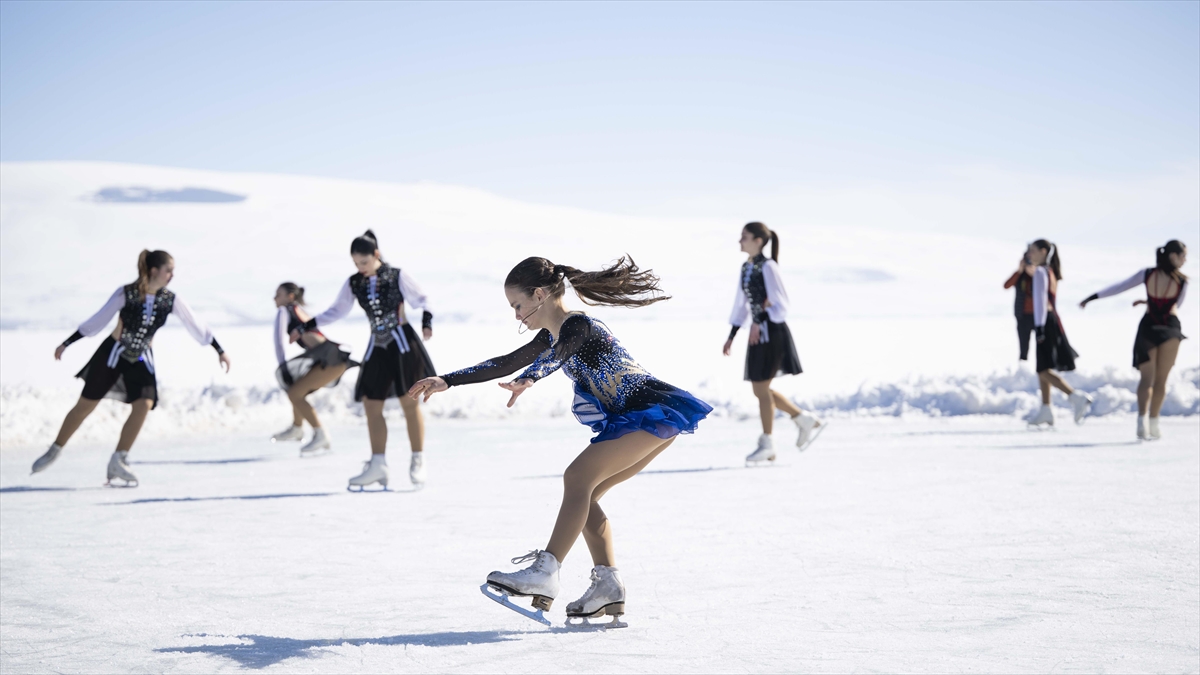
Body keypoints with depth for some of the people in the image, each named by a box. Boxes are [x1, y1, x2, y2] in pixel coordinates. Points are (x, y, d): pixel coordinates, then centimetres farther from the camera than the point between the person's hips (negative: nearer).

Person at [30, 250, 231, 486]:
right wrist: (66, 344, -6)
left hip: (141, 360, 3)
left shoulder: (171, 300, -7)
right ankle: (54, 451, 19)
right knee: (85, 405, 2)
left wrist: (219, 351, 3)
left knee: (144, 405, -17)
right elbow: (97, 321, -9)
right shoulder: (126, 294, -16)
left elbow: (196, 326, 0)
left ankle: (118, 462, -6)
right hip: (112, 354, -3)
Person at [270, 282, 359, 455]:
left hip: (330, 356, -9)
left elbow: (280, 340, -3)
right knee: (298, 389, 24)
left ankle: (321, 435, -14)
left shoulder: (284, 311, 6)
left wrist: (283, 368, -2)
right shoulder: (303, 314, 29)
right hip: (334, 359, 9)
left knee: (294, 393, -13)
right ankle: (297, 429, 40)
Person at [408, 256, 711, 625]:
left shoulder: (577, 326, -15)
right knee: (582, 493, 5)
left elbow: (553, 358, -36)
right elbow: (508, 363, 21)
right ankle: (608, 586, 1)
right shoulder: (553, 336, 15)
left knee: (578, 477, -20)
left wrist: (525, 382, -54)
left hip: (654, 414, -10)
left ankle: (545, 572, -28)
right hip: (628, 421, 10)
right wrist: (448, 381, 18)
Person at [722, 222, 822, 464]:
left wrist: (760, 324, -23)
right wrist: (731, 336, 16)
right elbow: (741, 305, 18)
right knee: (760, 389, 11)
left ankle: (767, 445, 5)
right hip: (757, 332, 9)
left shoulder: (768, 267, -14)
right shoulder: (746, 267, 12)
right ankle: (805, 419, 24)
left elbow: (781, 304, -15)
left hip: (772, 332, -9)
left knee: (761, 387, -5)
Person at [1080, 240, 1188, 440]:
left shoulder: (1147, 274, -6)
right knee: (1161, 380, 11)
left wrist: (1093, 297, 2)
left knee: (1146, 378, 4)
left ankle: (1141, 419, -19)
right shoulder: (1182, 282, -6)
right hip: (1171, 329, -1)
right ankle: (1153, 425, 13)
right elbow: (1175, 305, 9)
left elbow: (1119, 287, -5)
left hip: (1148, 328, 1)